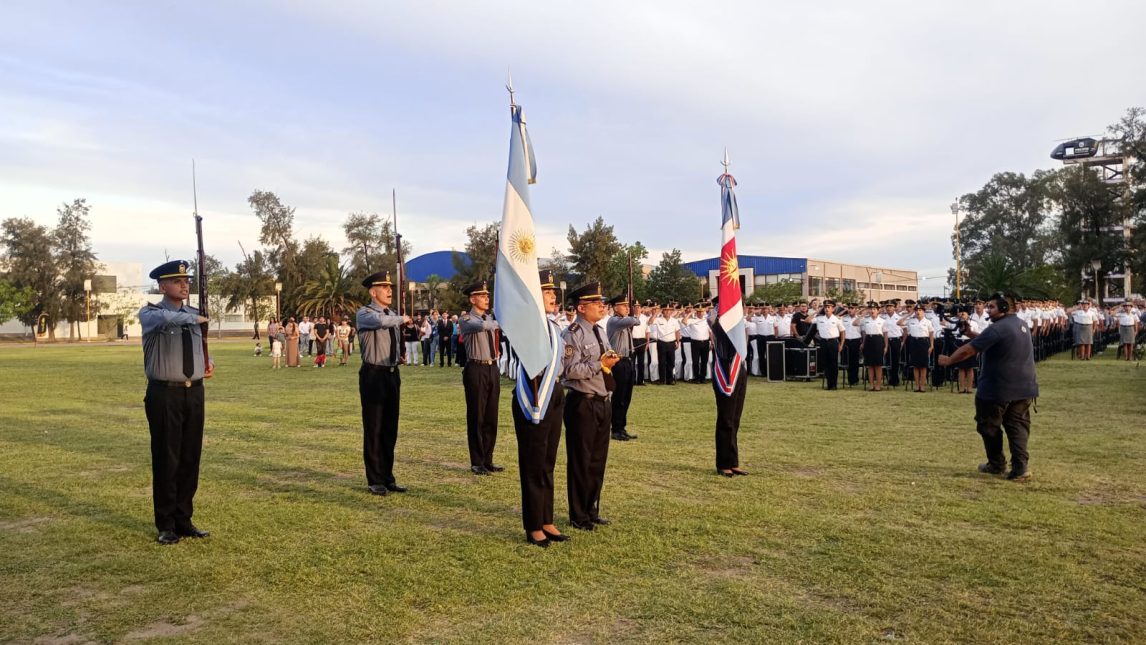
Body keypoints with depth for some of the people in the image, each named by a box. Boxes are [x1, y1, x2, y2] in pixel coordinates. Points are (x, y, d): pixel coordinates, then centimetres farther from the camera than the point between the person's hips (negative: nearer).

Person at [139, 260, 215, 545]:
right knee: (166, 461, 2)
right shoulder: (150, 313, -6)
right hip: (164, 395, -5)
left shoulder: (194, 313, 11)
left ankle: (184, 520, 22)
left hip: (194, 393, 5)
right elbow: (163, 319, -32)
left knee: (191, 459, 9)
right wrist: (193, 319, -17)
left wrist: (209, 362, 5)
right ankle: (166, 525, 15)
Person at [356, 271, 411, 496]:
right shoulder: (364, 314, -8)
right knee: (373, 430, 0)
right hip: (373, 375, -7)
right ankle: (375, 481, 10)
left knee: (390, 430, 11)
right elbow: (379, 321, -31)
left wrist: (399, 358, 12)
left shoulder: (392, 315, 14)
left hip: (392, 374, 7)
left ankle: (388, 478, 20)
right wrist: (402, 319, -14)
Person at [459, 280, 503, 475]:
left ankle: (488, 460, 20)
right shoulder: (466, 319, -7)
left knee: (491, 418, 10)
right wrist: (498, 323, -10)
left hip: (492, 368, 7)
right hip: (476, 370, -6)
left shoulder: (491, 317, 15)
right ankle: (477, 463, 11)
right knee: (476, 418, 1)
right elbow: (482, 326, -25)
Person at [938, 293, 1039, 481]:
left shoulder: (998, 328, -19)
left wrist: (948, 360, -5)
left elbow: (969, 350, -18)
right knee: (1017, 426, 10)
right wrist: (972, 333, 9)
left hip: (999, 388, -8)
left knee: (989, 426, 10)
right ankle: (1021, 466, -1)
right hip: (1024, 387, 8)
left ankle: (997, 464, 21)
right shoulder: (1021, 324, 10)